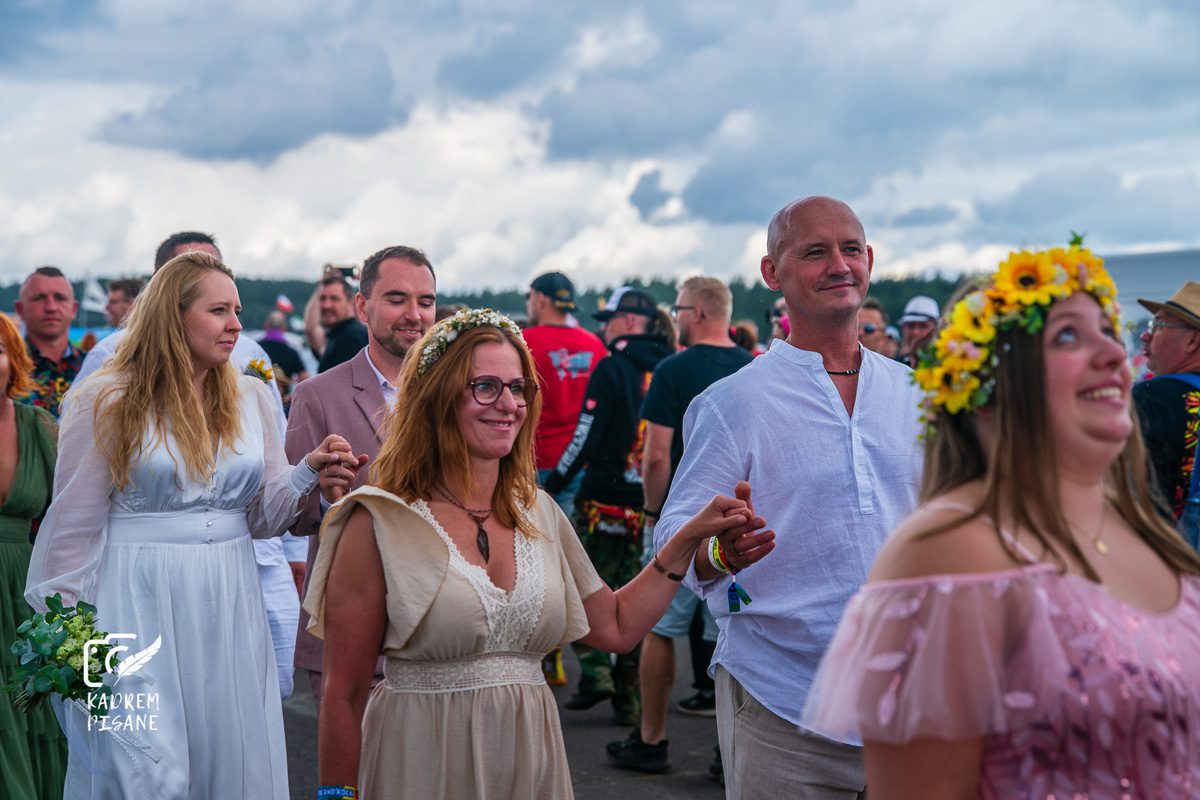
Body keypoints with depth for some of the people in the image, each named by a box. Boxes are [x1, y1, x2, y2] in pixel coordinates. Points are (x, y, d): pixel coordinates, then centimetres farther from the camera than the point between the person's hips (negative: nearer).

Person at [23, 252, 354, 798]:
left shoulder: (252, 398, 7)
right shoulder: (109, 402, -6)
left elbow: (265, 515, 10)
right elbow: (73, 528, -3)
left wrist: (308, 475, -10)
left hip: (228, 607, 4)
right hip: (140, 605, -4)